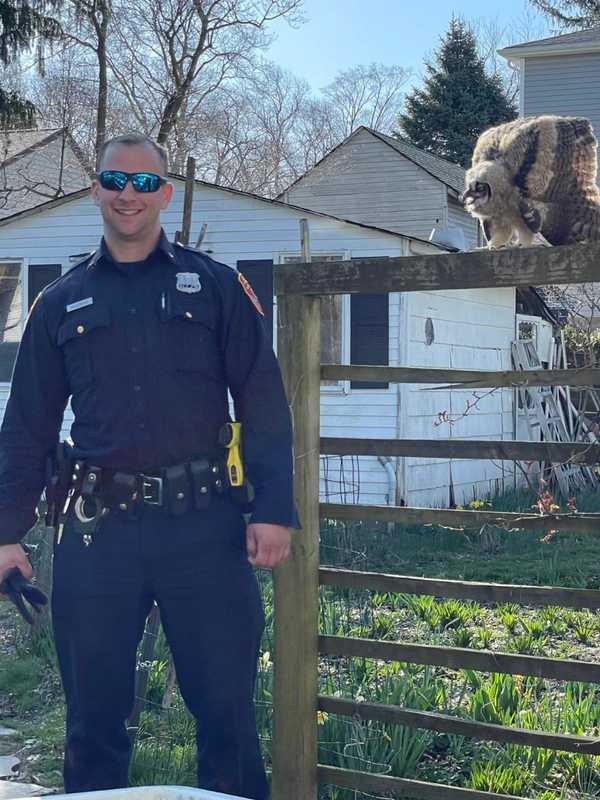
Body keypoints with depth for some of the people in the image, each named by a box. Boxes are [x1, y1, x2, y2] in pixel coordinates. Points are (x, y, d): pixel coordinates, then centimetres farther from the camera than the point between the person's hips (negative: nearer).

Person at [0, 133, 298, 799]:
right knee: (94, 719, 9)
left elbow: (263, 404, 3)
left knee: (226, 709, 3)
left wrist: (273, 508, -7)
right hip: (97, 528, 2)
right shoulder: (60, 303, 13)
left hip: (201, 522, -1)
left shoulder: (214, 286, 8)